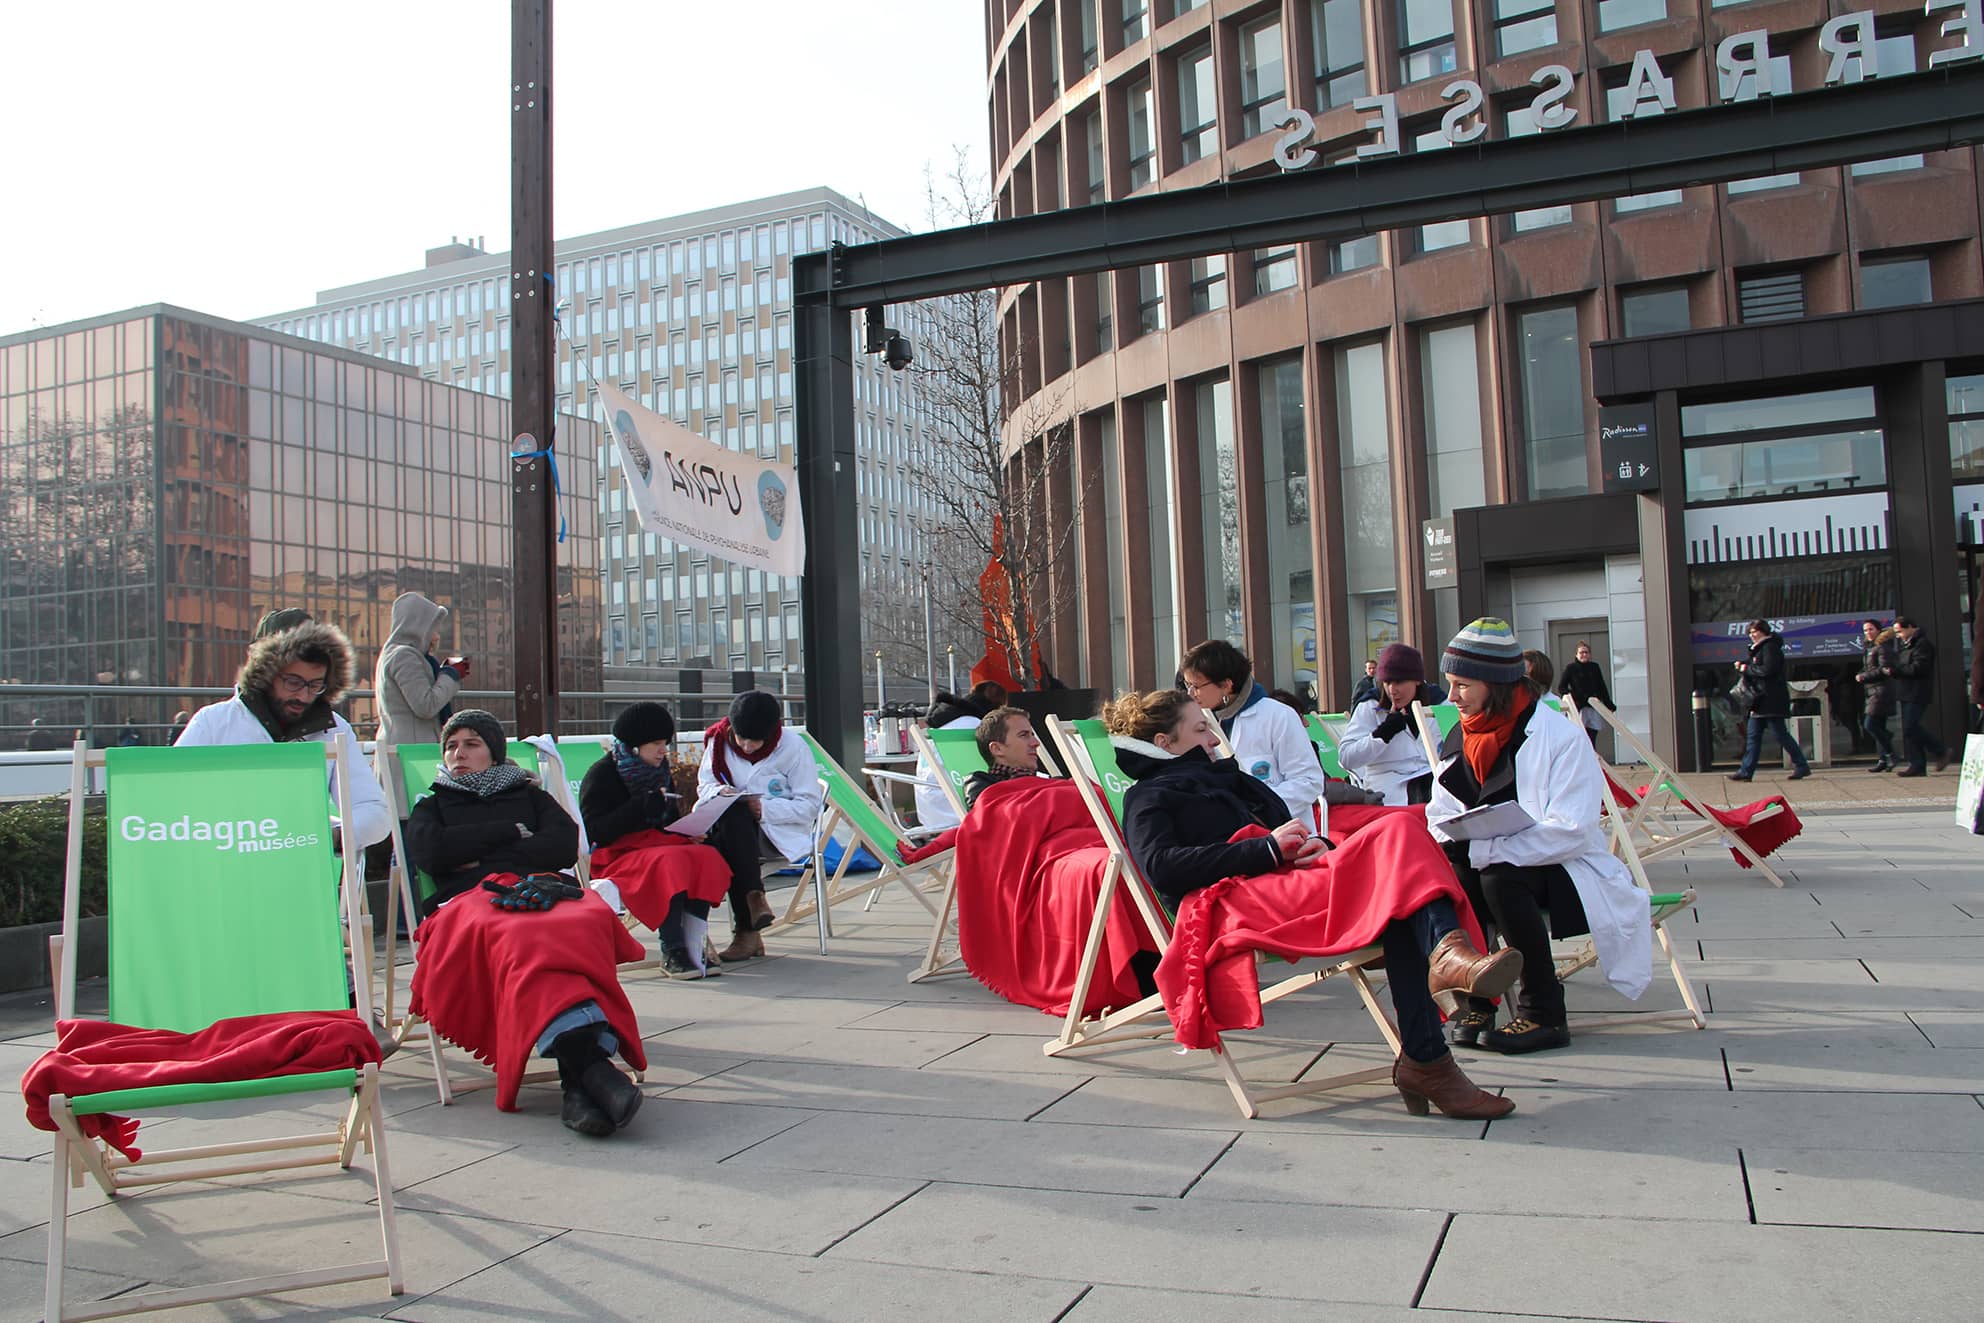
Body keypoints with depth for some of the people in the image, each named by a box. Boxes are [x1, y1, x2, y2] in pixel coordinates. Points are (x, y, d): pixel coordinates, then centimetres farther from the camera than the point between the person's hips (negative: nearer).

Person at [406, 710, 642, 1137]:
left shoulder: (529, 795, 33)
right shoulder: (433, 805, 34)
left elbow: (565, 844, 12)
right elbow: (430, 852, 9)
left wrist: (484, 858, 4)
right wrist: (512, 832, 11)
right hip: (469, 900, -1)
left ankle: (579, 1077, -55)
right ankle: (588, 1061, -58)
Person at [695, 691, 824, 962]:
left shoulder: (793, 748, -6)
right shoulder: (719, 741, 5)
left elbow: (810, 806, -7)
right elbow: (704, 785, 12)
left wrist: (765, 808, -22)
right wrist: (720, 792, -13)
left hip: (781, 833, -3)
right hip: (734, 831, 3)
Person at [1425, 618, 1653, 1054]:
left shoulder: (1561, 738, -16)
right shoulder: (1458, 740, 5)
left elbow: (1570, 831, -24)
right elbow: (1440, 817, 6)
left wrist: (1480, 849, -31)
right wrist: (1451, 842, -20)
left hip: (1564, 870, -5)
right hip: (1492, 865, 6)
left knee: (1501, 879, -35)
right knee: (1446, 875, -26)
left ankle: (1544, 1014, -20)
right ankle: (1477, 999, -10)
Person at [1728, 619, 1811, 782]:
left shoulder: (1770, 647, -12)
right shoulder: (1759, 648, 20)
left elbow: (1768, 670, -23)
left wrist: (1747, 669, -13)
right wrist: (1743, 666, 6)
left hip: (1770, 701, -10)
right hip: (1761, 701, 10)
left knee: (1781, 735, -6)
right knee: (1753, 737, 7)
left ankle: (1802, 766, 1)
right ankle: (1746, 771, 7)